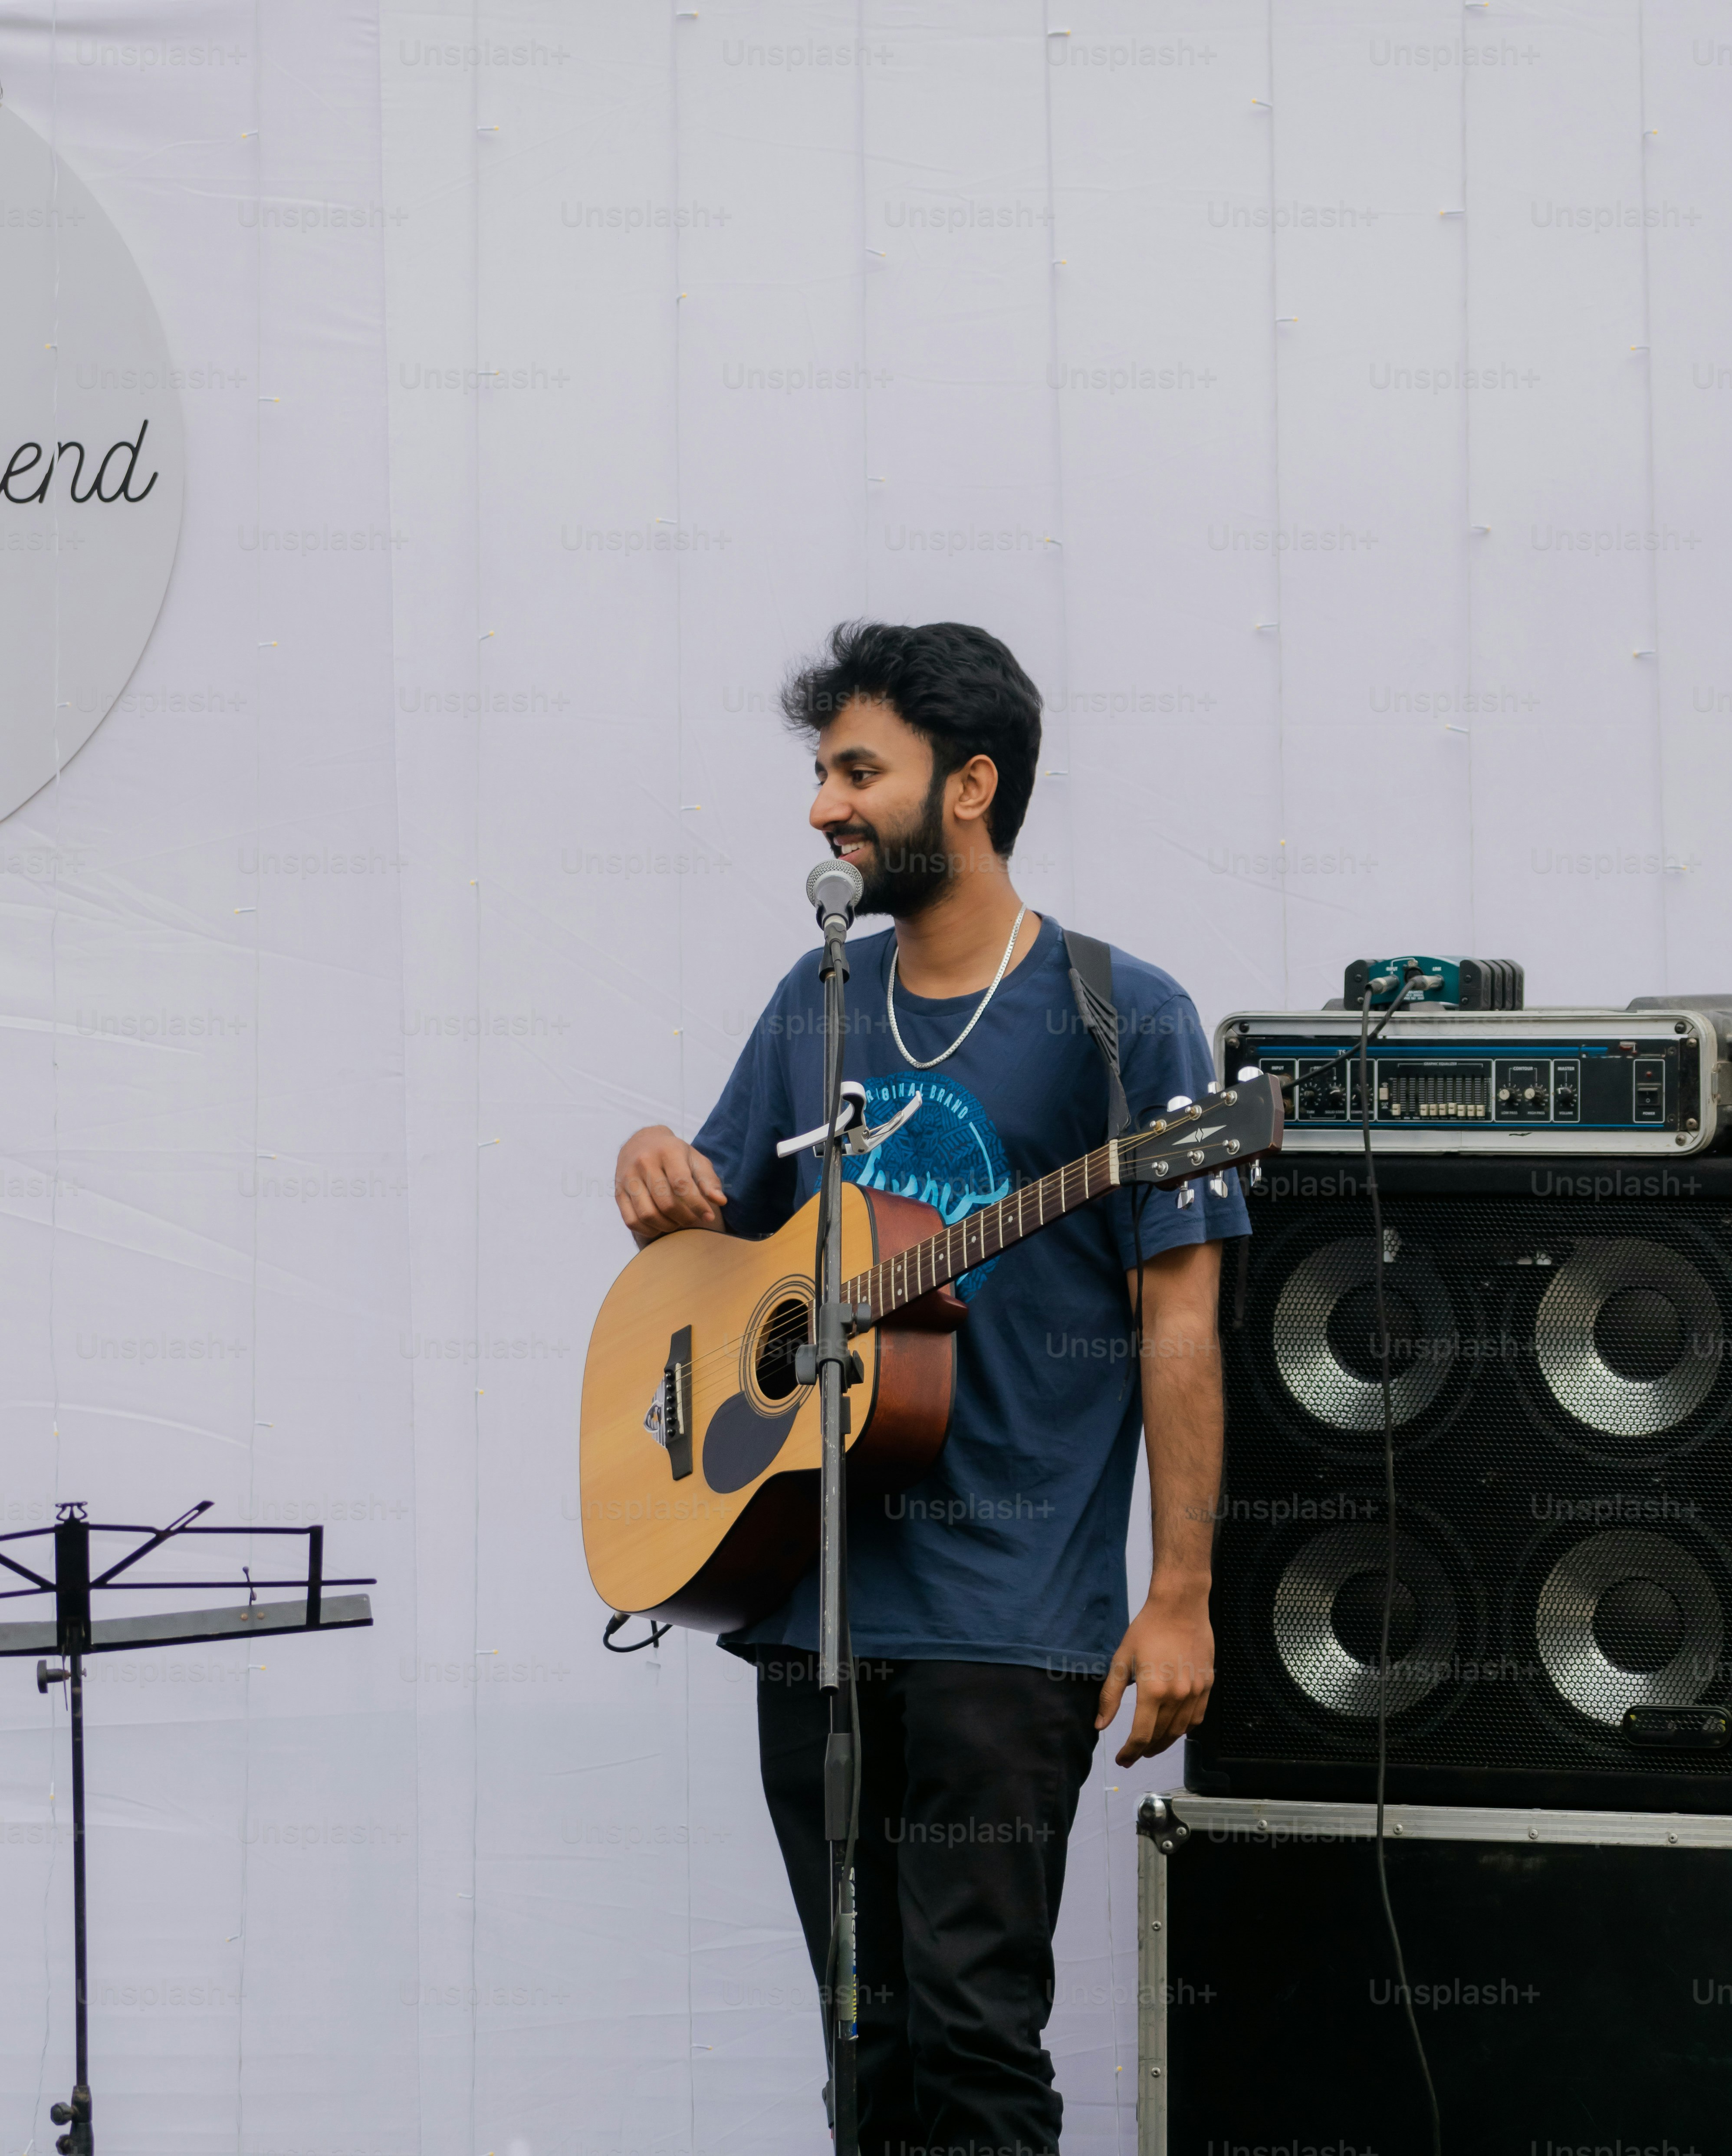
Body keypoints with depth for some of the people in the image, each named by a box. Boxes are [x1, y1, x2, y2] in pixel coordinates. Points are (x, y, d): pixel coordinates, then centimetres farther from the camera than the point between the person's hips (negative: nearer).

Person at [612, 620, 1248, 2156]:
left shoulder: (1118, 1020, -5)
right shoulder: (819, 1004, 13)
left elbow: (1180, 1323, -8)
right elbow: (719, 1248, 22)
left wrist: (1180, 1600, -13)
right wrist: (654, 1180, -3)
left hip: (1008, 1623, -6)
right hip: (808, 1600, 6)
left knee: (972, 2026, -9)